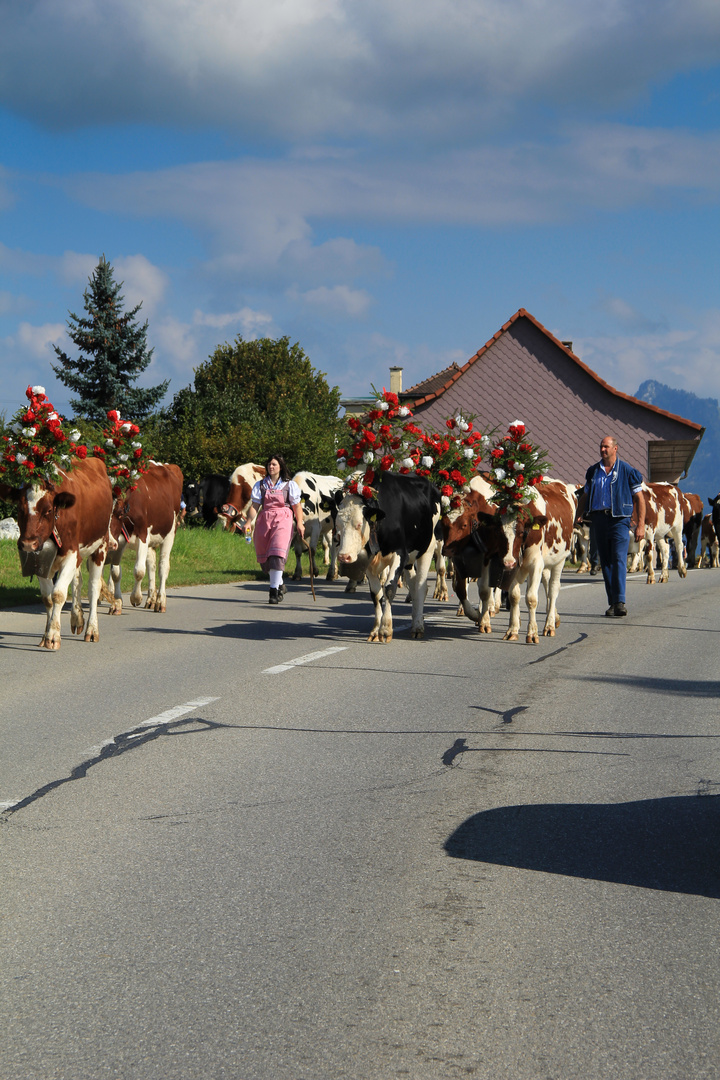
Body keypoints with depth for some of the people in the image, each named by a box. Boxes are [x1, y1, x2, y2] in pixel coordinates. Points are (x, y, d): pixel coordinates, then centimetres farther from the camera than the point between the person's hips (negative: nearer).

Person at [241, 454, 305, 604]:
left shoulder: (290, 485, 6)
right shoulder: (260, 485, 12)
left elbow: (297, 506, 4)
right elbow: (255, 506, 6)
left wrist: (299, 523, -8)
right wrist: (248, 522, -8)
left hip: (283, 521, -4)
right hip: (264, 521, 4)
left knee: (277, 554, -18)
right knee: (264, 557, 6)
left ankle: (274, 591, -17)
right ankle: (280, 585, 28)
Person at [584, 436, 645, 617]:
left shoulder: (627, 471, 0)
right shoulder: (593, 471, 12)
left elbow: (639, 499, 2)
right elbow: (586, 496, 20)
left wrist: (641, 525, -4)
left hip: (619, 519, -5)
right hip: (598, 519, 5)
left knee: (619, 559, -14)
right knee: (605, 562, 6)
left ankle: (620, 602, -19)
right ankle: (613, 603, 13)